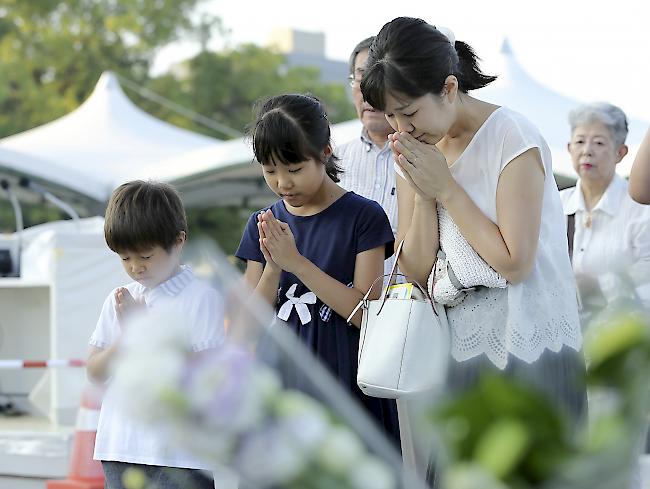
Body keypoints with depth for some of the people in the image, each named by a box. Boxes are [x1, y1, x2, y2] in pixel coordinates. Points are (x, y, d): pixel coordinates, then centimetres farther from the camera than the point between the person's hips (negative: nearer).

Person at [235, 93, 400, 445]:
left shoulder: (362, 216, -4)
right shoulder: (262, 225, 7)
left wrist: (296, 262, -18)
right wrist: (273, 268, -15)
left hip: (349, 387, -3)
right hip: (286, 387, 4)